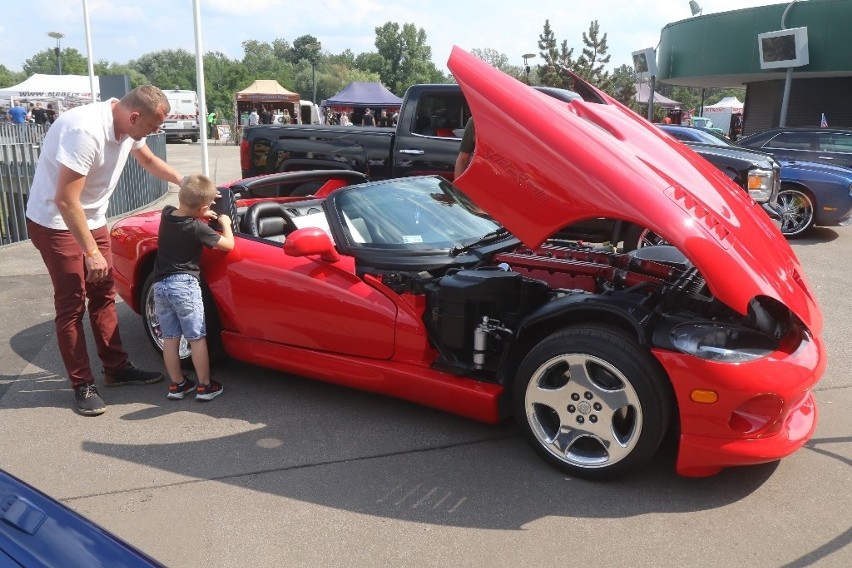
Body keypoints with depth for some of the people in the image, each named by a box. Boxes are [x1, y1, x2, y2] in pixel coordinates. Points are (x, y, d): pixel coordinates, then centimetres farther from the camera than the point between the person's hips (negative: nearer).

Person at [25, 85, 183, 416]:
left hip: (92, 220, 8)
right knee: (72, 305, -2)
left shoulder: (129, 127, -6)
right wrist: (92, 252, -25)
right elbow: (65, 201, -30)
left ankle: (116, 368, 22)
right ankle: (82, 386, 9)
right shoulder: (85, 131, -32)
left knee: (103, 296, 11)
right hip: (56, 224, -8)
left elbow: (148, 160, 18)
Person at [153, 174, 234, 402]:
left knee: (170, 338, 11)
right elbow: (228, 245, -6)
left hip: (160, 286, 6)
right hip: (184, 285, -6)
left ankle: (176, 385, 19)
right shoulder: (197, 228, -14)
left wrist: (201, 214, 18)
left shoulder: (166, 213, 4)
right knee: (197, 338, 3)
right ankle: (205, 386, 8)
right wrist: (225, 223, 10)